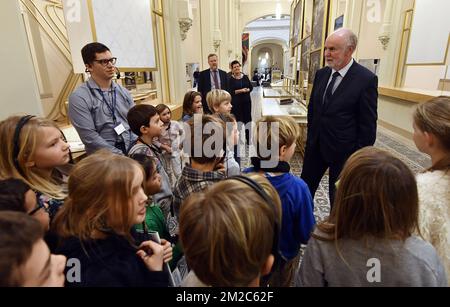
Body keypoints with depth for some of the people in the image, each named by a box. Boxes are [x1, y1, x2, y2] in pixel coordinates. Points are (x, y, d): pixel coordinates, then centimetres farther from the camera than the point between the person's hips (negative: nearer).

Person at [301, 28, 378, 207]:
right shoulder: (321, 74, 4)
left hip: (343, 150, -5)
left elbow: (368, 124, -12)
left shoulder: (366, 79, -14)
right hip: (316, 145, 6)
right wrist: (311, 136, 11)